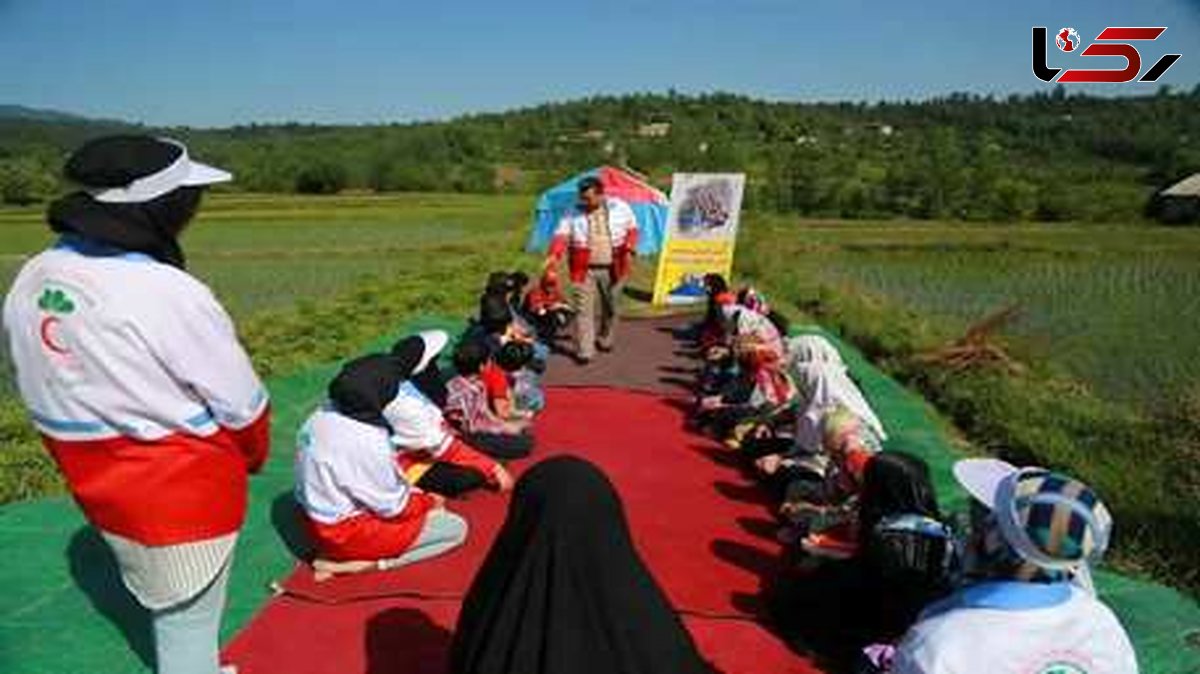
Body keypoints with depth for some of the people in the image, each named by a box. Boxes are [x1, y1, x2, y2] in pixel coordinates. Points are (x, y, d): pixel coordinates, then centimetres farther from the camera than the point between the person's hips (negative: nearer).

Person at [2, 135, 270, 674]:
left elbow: (45, 395, 5)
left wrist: (99, 462, 15)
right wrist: (252, 455, 3)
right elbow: (240, 403, -18)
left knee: (162, 600, 28)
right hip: (183, 492, -7)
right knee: (188, 618, 12)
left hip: (94, 482, 7)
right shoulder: (166, 292, -28)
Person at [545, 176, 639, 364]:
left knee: (610, 307, 15)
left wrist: (629, 250, -5)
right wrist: (554, 255, -31)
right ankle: (584, 351, -3)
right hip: (584, 270, -2)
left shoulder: (620, 208, 1)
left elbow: (632, 229, 12)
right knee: (584, 309, -8)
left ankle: (605, 340, 39)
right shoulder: (573, 214, -2)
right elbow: (561, 235, -13)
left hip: (612, 269, 2)